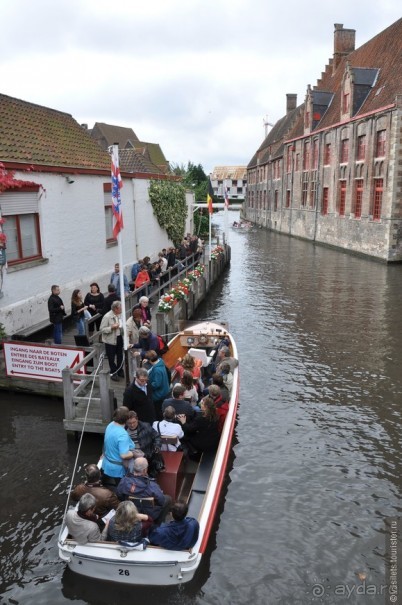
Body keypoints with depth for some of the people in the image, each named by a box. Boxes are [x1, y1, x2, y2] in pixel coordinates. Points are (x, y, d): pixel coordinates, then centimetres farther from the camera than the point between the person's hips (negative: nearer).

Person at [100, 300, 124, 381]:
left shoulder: (120, 314, -3)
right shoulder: (107, 317, -20)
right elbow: (102, 329, -17)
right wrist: (112, 327, -28)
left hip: (119, 338, 5)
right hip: (110, 340, -5)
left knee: (120, 355, 17)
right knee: (111, 357, 7)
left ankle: (120, 371, 35)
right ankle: (113, 373, 23)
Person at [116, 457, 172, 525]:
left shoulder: (124, 481, -22)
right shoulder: (151, 485, -33)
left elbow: (119, 496, -4)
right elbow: (162, 501, -20)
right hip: (149, 515, -4)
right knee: (168, 499, 19)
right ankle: (157, 524, 30)